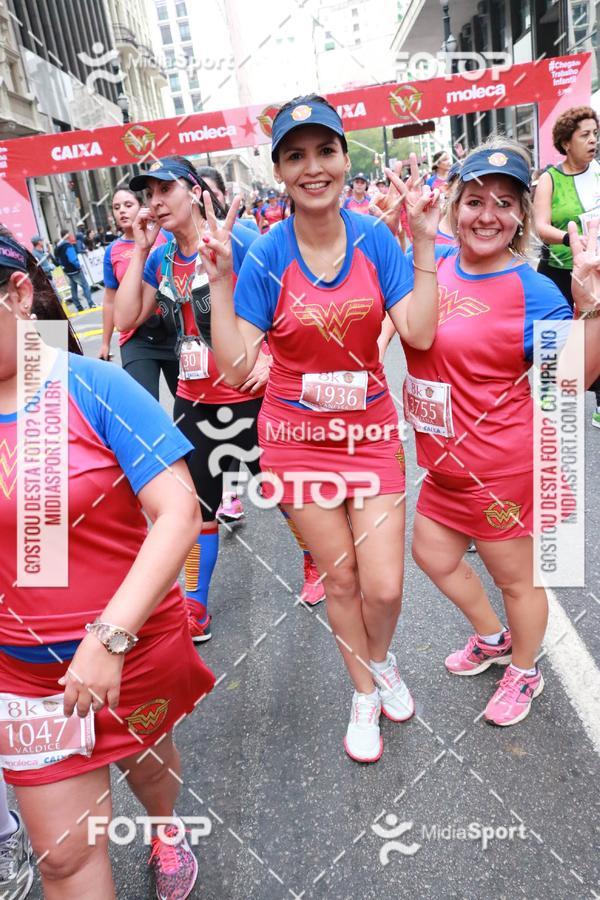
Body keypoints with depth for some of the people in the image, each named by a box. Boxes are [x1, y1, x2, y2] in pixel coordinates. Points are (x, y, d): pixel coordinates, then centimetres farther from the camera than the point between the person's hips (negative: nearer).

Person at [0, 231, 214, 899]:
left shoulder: (92, 387, -16)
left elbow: (178, 513, -21)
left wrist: (109, 635, -25)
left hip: (136, 643, -2)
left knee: (144, 755, 27)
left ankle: (165, 834, 60)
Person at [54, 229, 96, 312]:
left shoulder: (58, 247, 8)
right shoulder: (68, 246, -20)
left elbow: (58, 260, 13)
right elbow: (73, 259, -29)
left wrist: (65, 265, 14)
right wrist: (78, 265, -14)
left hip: (67, 271, 8)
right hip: (75, 270, -8)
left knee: (73, 289, 13)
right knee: (85, 286, 1)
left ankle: (79, 307, 15)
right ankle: (91, 304, 0)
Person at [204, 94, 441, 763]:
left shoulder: (374, 238, -3)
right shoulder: (265, 258, -9)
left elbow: (420, 334, -11)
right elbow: (234, 366, -15)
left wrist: (424, 245, -14)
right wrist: (219, 278, -20)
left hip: (370, 430, 2)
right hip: (299, 438, -1)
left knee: (384, 588, 0)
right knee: (340, 581, 12)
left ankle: (382, 659, 38)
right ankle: (365, 694, 40)